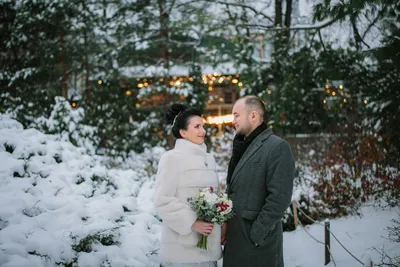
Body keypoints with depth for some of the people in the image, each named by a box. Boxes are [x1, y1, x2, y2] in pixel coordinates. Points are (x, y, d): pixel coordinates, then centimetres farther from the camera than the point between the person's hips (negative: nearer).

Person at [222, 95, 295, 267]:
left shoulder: (277, 147, -10)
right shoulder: (242, 148, 16)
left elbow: (279, 198, -17)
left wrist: (256, 235, -17)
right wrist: (225, 224, 4)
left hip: (258, 243, -7)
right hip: (235, 239, 8)